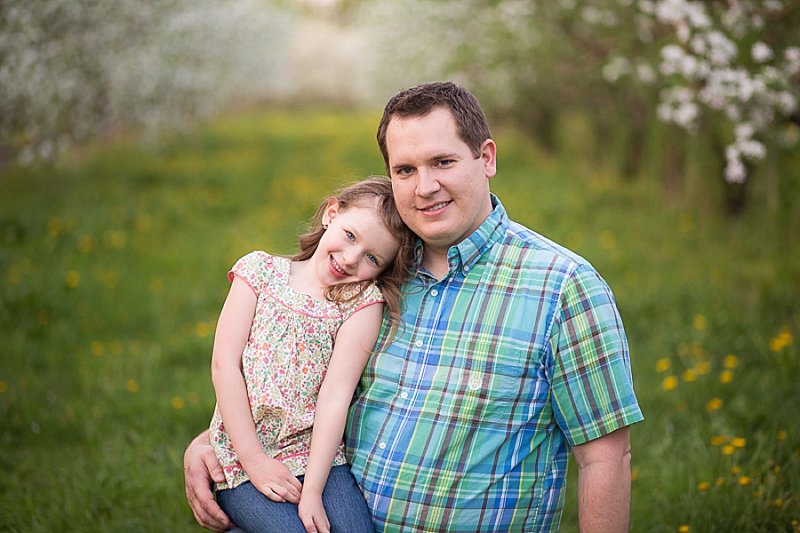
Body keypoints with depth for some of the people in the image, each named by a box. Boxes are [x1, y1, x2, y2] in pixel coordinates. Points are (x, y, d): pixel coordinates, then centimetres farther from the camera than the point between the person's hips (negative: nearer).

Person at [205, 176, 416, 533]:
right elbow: (224, 364, -4)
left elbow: (336, 393, -10)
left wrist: (313, 490, -16)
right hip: (242, 460, -1)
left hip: (318, 456, 1)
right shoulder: (261, 270, 2)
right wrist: (254, 459, -10)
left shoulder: (363, 301, -1)